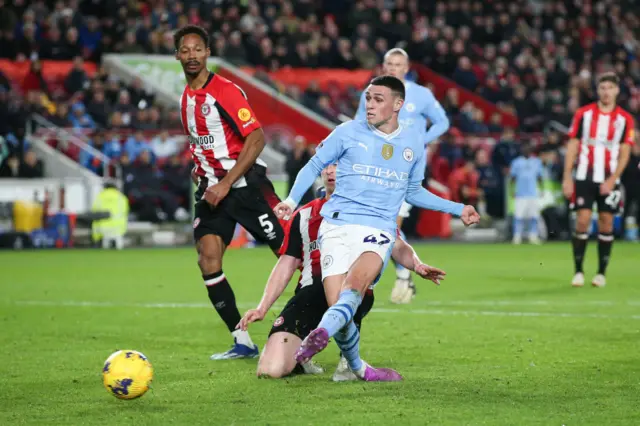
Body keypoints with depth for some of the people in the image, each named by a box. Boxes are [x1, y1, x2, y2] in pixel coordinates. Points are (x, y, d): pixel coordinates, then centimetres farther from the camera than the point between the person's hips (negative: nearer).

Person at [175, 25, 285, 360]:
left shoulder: (225, 91, -11)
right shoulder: (186, 98, 13)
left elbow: (256, 138, -16)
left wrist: (226, 184, -18)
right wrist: (201, 171, 11)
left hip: (245, 182, -6)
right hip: (212, 189, 6)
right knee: (208, 258, -10)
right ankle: (242, 343, -5)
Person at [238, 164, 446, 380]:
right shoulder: (304, 216, 21)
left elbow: (397, 247, 2)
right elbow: (286, 265, 21)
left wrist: (416, 264, -20)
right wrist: (262, 309, 12)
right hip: (312, 293, 2)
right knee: (270, 369, -17)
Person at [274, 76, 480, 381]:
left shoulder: (413, 142, 13)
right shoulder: (349, 132, 5)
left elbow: (413, 192, 28)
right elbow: (314, 166, 14)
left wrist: (457, 209, 25)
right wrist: (291, 200, -1)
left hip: (379, 230, 1)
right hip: (338, 225, -1)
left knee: (356, 282, -32)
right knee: (338, 304, -16)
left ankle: (320, 334, -51)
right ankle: (357, 368, 6)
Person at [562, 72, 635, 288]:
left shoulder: (625, 119, 2)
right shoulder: (583, 114, 2)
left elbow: (624, 153, 0)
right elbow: (572, 146, 3)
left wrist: (612, 179, -11)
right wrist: (567, 178, -2)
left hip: (609, 180, 1)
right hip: (584, 178, 0)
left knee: (606, 222, 1)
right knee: (582, 221, -7)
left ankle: (601, 273, 9)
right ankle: (578, 271, 0)